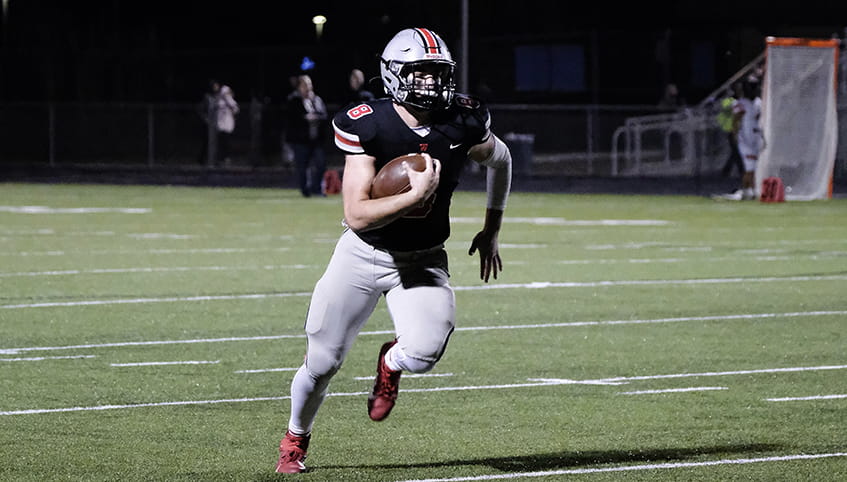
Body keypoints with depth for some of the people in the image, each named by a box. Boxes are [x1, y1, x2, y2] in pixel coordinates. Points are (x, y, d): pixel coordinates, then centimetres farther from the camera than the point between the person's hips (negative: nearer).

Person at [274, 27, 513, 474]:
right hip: (363, 253, -1)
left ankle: (391, 362, 15)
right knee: (323, 361, 3)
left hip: (422, 262, 1)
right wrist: (415, 195, -34)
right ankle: (295, 439, 34)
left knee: (424, 352, -25)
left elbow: (500, 160, 13)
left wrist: (491, 231, 11)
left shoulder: (463, 122, -11)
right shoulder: (368, 127, -21)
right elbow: (356, 216, -25)